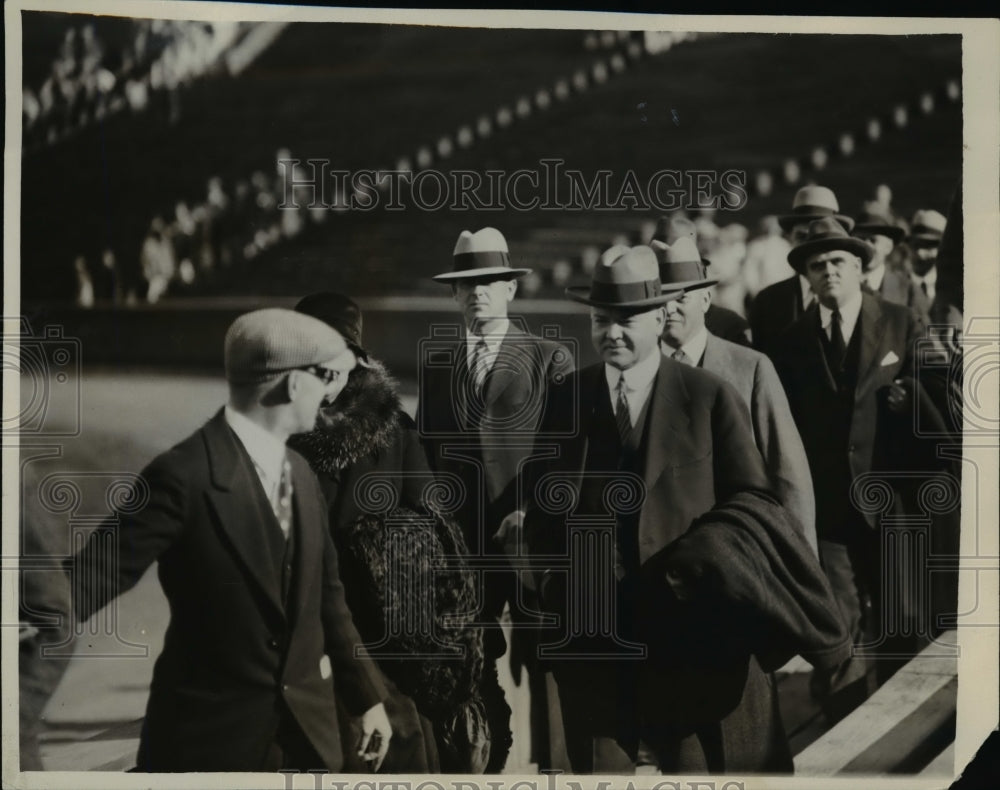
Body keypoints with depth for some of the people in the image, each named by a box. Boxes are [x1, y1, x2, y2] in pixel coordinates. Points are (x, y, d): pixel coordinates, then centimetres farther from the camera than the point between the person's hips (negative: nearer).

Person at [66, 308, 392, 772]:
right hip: (211, 736, -7)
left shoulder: (300, 473, 8)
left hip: (308, 730, 7)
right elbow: (93, 577, -19)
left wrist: (367, 696, 17)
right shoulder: (185, 476, -17)